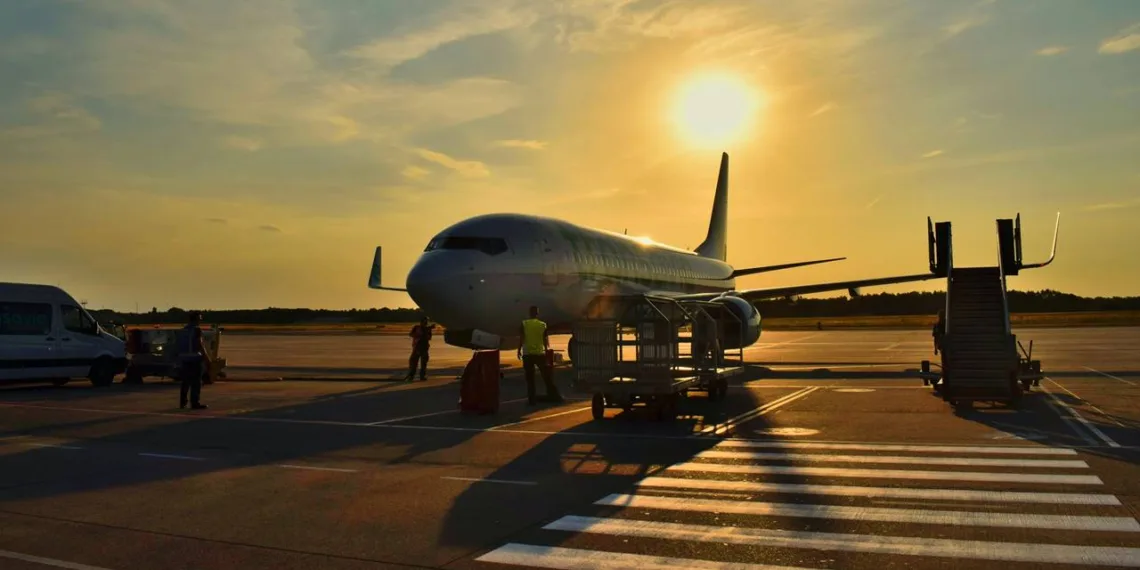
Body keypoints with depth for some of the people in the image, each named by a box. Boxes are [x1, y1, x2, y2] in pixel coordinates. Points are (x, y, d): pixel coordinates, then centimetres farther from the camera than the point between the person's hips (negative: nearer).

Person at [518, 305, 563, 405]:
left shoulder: (524, 324, -4)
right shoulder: (543, 325, 0)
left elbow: (521, 339, -6)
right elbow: (546, 340, 3)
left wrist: (519, 351, 4)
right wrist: (546, 350, 17)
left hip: (527, 354, -1)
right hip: (540, 353, 1)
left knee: (530, 379, 5)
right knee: (546, 376, 12)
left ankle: (531, 400, 4)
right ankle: (554, 396, 18)